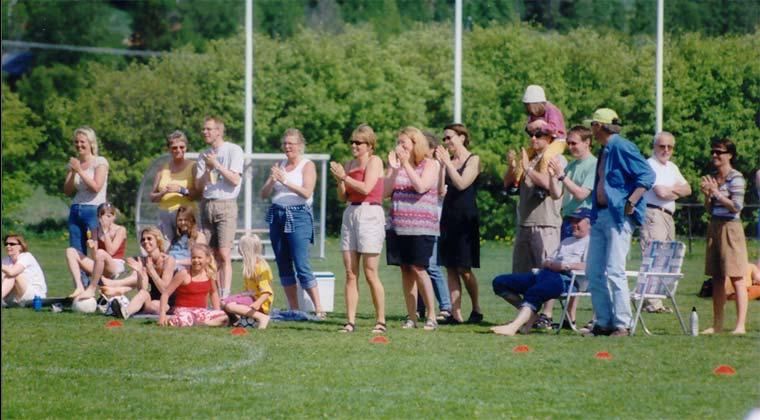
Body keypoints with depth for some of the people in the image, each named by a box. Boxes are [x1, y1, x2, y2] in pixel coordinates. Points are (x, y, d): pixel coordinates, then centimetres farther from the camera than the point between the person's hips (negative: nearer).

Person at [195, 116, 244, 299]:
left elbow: (235, 180, -9)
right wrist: (208, 169, -5)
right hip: (207, 205, 5)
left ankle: (225, 297, -18)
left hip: (226, 206, -5)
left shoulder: (233, 150, -1)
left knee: (224, 254, -14)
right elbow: (198, 185, 10)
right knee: (212, 255, 1)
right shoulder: (204, 155, 16)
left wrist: (217, 165, -9)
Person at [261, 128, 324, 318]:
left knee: (302, 266, -13)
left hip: (298, 215, -6)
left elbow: (306, 192, -13)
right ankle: (294, 309, 10)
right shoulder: (279, 166, 16)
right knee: (283, 266, 5)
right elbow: (264, 194, 11)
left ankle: (319, 309, -11)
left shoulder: (307, 165, 1)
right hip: (277, 215, 6)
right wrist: (272, 181, -9)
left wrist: (285, 181, -21)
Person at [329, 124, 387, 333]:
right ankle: (350, 322, 0)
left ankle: (381, 321, -1)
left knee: (370, 274, -7)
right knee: (350, 274, 1)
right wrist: (339, 180, -3)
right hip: (350, 214, 6)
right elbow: (343, 197, 14)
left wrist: (344, 176, -8)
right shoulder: (349, 164, 16)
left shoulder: (374, 161, -2)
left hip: (370, 214, -6)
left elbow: (366, 188, -14)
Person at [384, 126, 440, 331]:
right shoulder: (396, 164, 13)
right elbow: (385, 192, 5)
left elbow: (421, 187, -15)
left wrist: (406, 165, -15)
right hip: (398, 226, 5)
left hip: (421, 227, -5)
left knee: (418, 268, -11)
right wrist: (393, 169, -7)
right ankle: (411, 317, 7)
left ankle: (431, 316, -5)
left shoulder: (430, 164, 1)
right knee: (405, 270, 3)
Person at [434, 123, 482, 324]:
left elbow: (462, 184, -17)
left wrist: (447, 162, -16)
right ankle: (456, 313, 2)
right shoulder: (448, 161, 11)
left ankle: (476, 309, 11)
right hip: (448, 216, 6)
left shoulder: (473, 160, -3)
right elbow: (439, 189, 1)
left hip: (466, 219, -6)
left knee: (464, 268, -6)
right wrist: (440, 164, -7)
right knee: (450, 268, 2)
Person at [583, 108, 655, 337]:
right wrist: (594, 213, 18)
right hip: (600, 215, 10)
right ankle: (603, 323, 14)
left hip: (619, 216, -10)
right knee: (594, 271, 9)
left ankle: (622, 324, -8)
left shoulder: (622, 147, -12)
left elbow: (647, 175, -18)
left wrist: (631, 203, -22)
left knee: (614, 271, -11)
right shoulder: (605, 151, 16)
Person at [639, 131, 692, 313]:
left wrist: (670, 189, -4)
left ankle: (656, 301, 8)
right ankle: (652, 303, -20)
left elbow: (687, 189, 15)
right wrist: (677, 191, 4)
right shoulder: (650, 165, -6)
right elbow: (661, 192, -15)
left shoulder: (672, 167, 22)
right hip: (653, 214, -9)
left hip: (668, 216, 9)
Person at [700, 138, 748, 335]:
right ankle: (717, 324, 12)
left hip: (730, 227, -7)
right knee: (717, 279, 8)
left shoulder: (736, 178, -8)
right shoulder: (712, 178, 13)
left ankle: (740, 325, -10)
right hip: (714, 227, 7)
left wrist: (716, 193, -16)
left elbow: (736, 207, -15)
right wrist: (707, 195, -1)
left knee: (736, 278, -8)